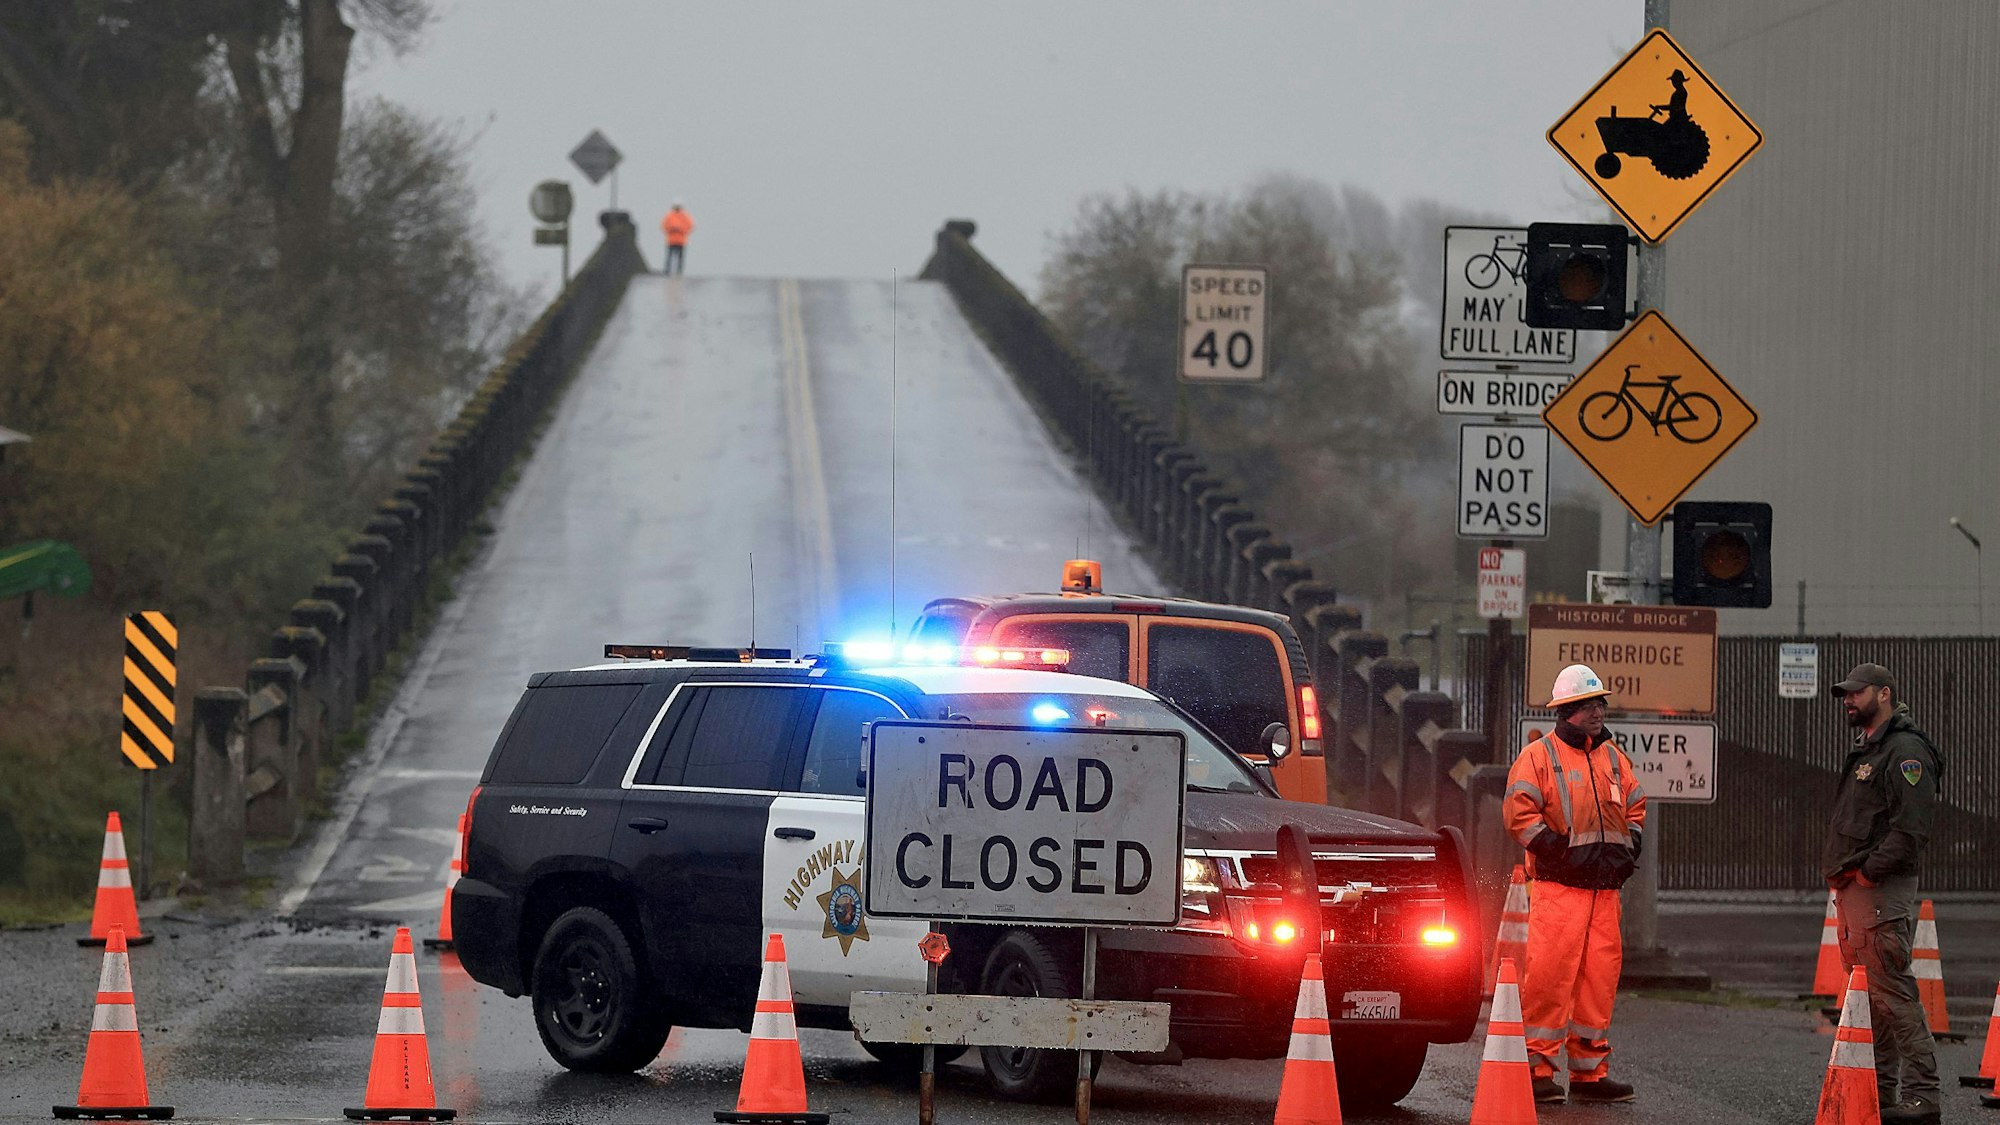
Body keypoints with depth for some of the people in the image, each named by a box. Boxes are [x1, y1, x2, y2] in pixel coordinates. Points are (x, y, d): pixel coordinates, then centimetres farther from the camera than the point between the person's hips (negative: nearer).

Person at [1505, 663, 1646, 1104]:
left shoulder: (1614, 759, 18)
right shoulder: (1538, 757, -2)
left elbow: (1635, 807, 27)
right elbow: (1520, 815, -10)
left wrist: (1627, 849, 9)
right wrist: (1563, 852, -15)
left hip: (1605, 887, 6)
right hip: (1557, 886, -6)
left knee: (1599, 976, 6)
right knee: (1549, 973, -11)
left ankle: (1589, 1071, 13)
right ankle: (1537, 1068, -6)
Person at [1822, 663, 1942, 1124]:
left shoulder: (1905, 750, -11)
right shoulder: (1865, 751, 22)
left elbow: (1911, 827, -20)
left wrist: (1869, 872, -19)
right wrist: (1839, 872, 14)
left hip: (1882, 892, -11)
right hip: (1851, 890, 11)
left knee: (1893, 991, -14)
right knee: (1867, 993, 12)